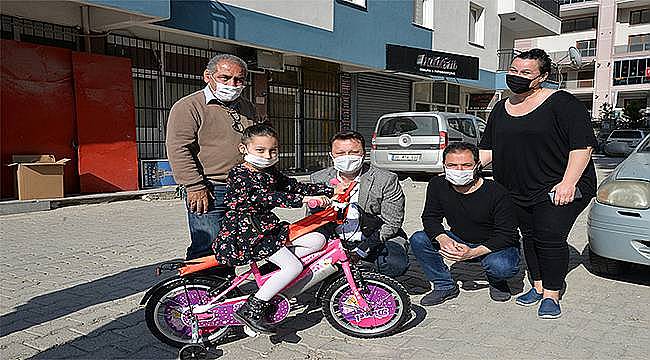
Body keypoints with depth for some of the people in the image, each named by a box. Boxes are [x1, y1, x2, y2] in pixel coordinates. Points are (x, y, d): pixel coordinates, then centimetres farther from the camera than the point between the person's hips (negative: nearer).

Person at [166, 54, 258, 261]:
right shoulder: (188, 107, -4)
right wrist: (195, 187, -17)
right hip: (208, 192, -6)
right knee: (206, 249, -7)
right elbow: (178, 150, -13)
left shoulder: (247, 108, 18)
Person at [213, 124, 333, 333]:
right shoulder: (239, 175, -15)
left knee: (317, 240, -1)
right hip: (246, 232, -9)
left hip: (268, 227, 9)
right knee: (294, 267, -19)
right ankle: (250, 309, -15)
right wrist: (303, 199, -39)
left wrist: (330, 191, 3)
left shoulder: (270, 173, 12)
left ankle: (275, 263, 0)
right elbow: (264, 197, -29)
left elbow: (294, 186, 13)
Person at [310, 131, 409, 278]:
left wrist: (365, 248, -21)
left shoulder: (386, 180, -7)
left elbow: (392, 223, -8)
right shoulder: (318, 180, 3)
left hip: (376, 240, -2)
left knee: (394, 264, -31)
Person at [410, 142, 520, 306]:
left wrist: (473, 252, -36)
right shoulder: (438, 185, -10)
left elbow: (507, 235, -23)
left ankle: (496, 282, 4)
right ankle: (445, 286, 2)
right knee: (418, 240, -16)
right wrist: (443, 239, -28)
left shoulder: (497, 193, -24)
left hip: (495, 246, -4)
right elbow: (430, 217, -4)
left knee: (502, 267, -37)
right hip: (458, 242, 4)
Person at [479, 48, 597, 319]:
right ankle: (537, 287, 24)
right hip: (518, 192, 6)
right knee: (529, 237, 11)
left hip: (559, 189, -6)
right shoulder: (501, 109, 13)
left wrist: (568, 182, -20)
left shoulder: (562, 103, -7)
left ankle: (551, 295, 5)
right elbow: (488, 149, 15)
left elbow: (582, 146, -12)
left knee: (550, 239, -9)